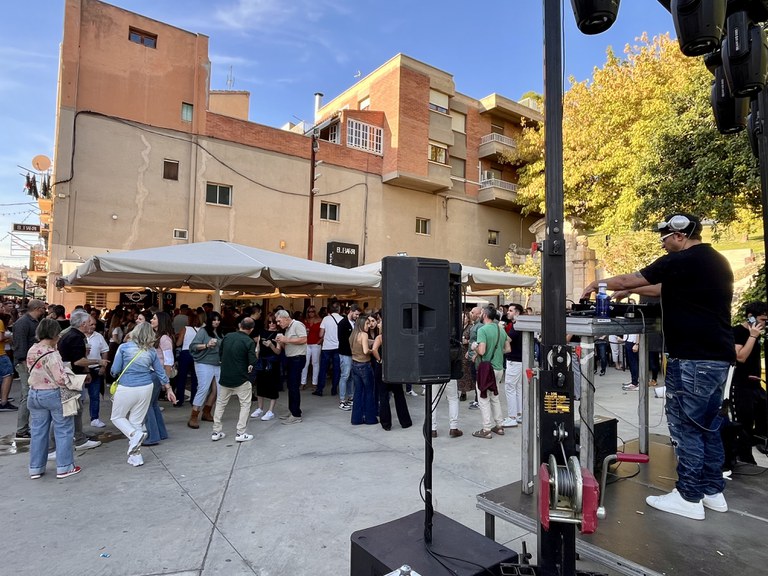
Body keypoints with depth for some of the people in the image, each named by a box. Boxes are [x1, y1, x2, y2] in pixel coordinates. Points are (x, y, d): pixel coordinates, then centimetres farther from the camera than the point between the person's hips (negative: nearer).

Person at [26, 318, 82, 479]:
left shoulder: (31, 351, 2)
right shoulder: (51, 354, -22)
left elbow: (32, 371, 14)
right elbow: (61, 378, -22)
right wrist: (75, 381, -5)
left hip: (34, 394, 7)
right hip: (53, 395, -7)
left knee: (38, 431, 16)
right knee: (64, 431, 6)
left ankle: (35, 468, 24)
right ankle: (64, 467, 13)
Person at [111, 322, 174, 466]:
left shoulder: (124, 347, -8)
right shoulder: (151, 351, 1)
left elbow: (115, 370, -7)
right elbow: (160, 371, 7)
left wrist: (116, 375, 17)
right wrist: (168, 388, 18)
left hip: (126, 388, -3)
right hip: (146, 388, 3)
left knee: (117, 417, 17)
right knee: (137, 421, 12)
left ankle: (134, 434, -9)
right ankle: (136, 455, 14)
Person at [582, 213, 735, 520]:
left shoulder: (681, 261, -13)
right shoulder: (718, 261, 15)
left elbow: (626, 280, -6)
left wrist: (598, 285, 11)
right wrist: (632, 291, 29)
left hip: (693, 358, -9)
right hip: (718, 356, 9)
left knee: (685, 426, 0)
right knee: (708, 425, 15)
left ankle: (689, 497, 8)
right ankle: (712, 491, 24)